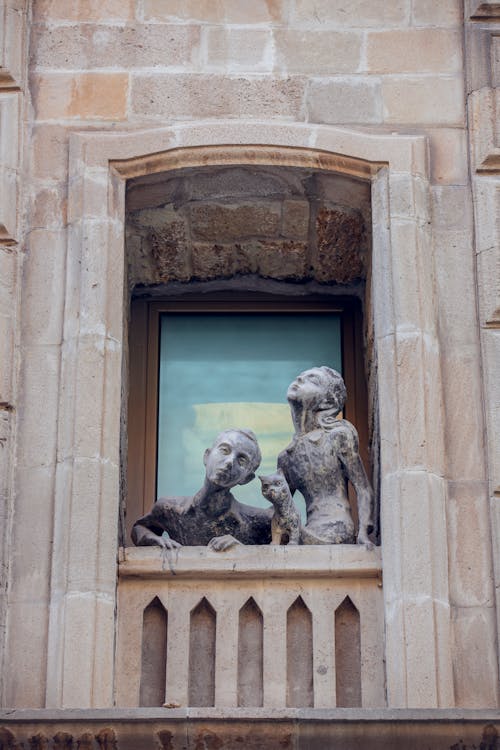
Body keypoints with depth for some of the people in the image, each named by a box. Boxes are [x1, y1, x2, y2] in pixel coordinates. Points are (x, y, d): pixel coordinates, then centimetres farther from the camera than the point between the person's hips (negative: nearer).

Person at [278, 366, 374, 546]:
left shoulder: (339, 434, 1)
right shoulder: (286, 456, 17)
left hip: (335, 530, -6)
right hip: (313, 531, 6)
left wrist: (362, 532, -14)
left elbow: (364, 490, -1)